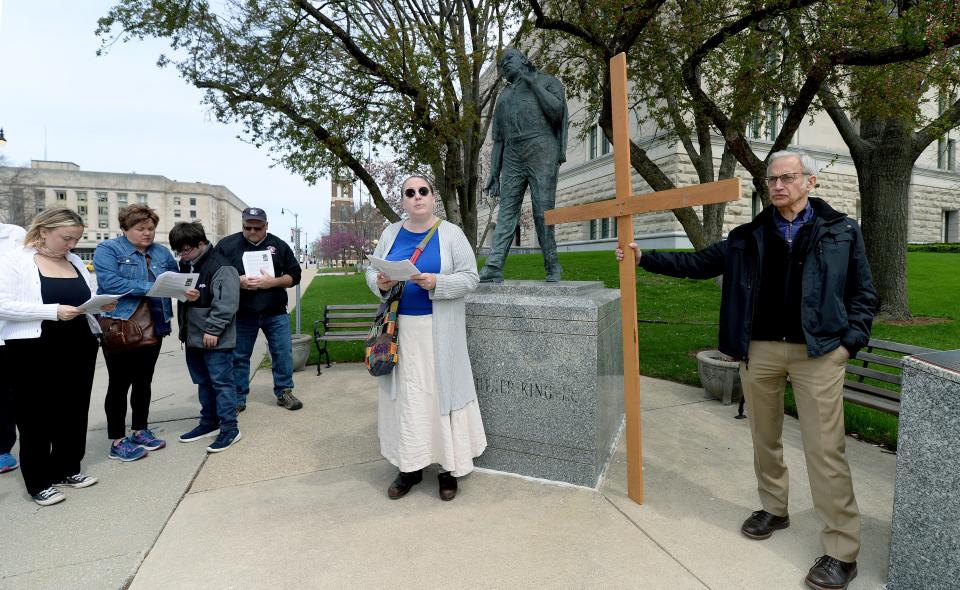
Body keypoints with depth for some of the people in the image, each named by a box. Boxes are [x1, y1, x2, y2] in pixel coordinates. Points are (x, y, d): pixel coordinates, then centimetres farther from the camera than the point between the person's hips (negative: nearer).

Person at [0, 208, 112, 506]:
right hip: (34, 352, -5)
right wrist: (53, 311, -23)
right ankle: (39, 482, 19)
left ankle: (67, 469, 28)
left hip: (79, 349, 5)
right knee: (36, 417, 6)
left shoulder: (76, 262, 11)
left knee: (74, 412, 13)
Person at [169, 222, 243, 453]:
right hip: (193, 337, 9)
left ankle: (229, 428, 7)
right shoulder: (185, 266, 12)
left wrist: (213, 330, -20)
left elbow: (226, 303, -21)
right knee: (203, 382, 18)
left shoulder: (221, 268, -16)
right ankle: (209, 423, 31)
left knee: (221, 382, -2)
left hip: (216, 340, -9)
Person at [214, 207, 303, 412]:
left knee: (283, 353, 3)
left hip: (275, 313, 1)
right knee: (239, 357, 9)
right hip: (242, 314, 0)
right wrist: (238, 281, -17)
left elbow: (294, 276, 2)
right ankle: (238, 399, 23)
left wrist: (272, 282, -15)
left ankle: (284, 392, 20)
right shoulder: (227, 245, 0)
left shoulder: (279, 245, 3)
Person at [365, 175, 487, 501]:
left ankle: (449, 467, 14)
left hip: (438, 331, -3)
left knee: (441, 390, -1)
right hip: (400, 329, 3)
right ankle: (410, 466, 20)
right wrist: (379, 283, -9)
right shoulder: (390, 234, 10)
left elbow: (469, 277, -5)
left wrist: (436, 283, -21)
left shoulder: (451, 233, -1)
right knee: (404, 394, 6)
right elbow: (371, 270, 14)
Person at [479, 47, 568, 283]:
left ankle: (552, 267, 0)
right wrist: (494, 175, 11)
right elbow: (498, 140, 21)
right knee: (506, 213, -8)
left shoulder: (548, 81, 15)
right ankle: (493, 269, -18)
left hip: (541, 153, -4)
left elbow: (556, 112, -5)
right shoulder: (504, 97, 28)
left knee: (543, 212, -10)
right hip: (513, 159, 4)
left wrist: (531, 80, 0)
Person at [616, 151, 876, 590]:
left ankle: (842, 551, 10)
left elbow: (863, 294, 6)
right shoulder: (748, 237, 9)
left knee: (824, 449, -3)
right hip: (759, 351, 3)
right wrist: (645, 258, 2)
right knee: (764, 439, 14)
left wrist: (850, 342, -5)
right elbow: (698, 264, 9)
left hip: (818, 353, -2)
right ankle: (773, 509, 34)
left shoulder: (842, 232, 4)